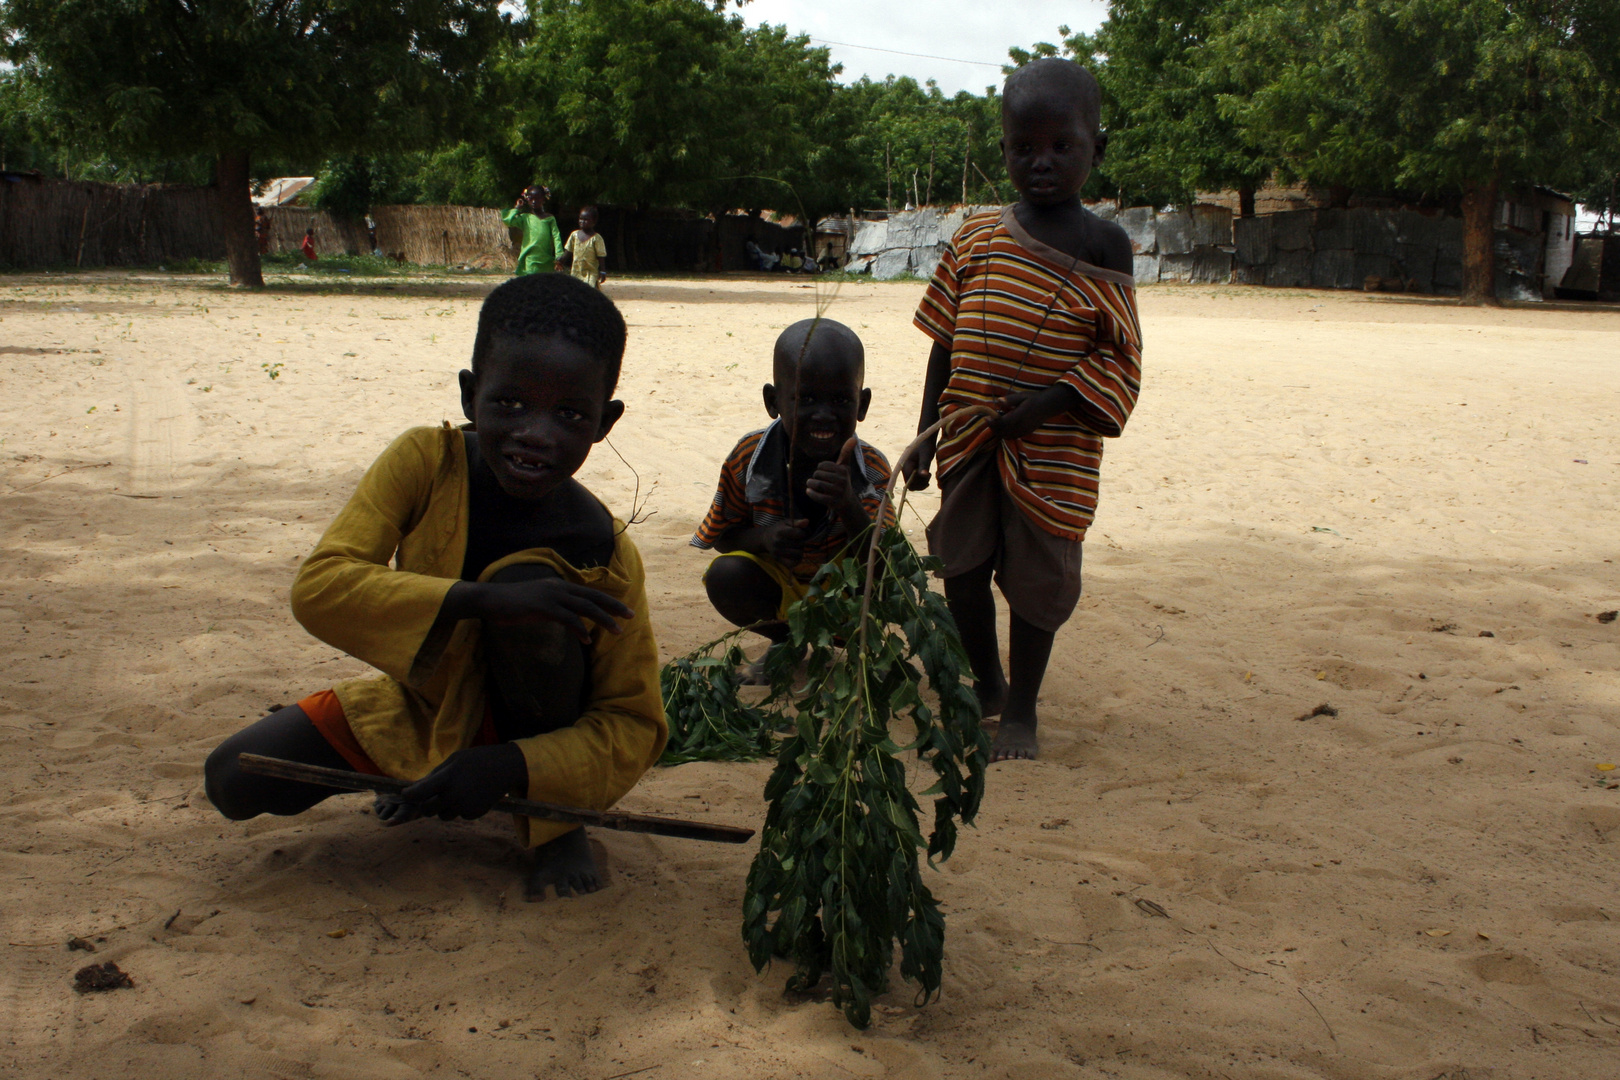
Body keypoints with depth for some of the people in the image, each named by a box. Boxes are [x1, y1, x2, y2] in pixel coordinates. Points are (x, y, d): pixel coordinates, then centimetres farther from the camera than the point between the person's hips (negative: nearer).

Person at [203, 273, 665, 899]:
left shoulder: (604, 554, -24)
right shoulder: (425, 462, -21)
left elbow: (635, 726, -20)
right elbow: (318, 587, -31)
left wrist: (508, 765, -38)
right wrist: (478, 600, -45)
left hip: (528, 731, -3)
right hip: (420, 707, 3)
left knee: (524, 584, -33)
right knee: (235, 782, -13)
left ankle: (555, 822, -11)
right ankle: (415, 780, 17)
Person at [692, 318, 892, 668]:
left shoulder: (872, 469, -23)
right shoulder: (748, 459, -20)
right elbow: (723, 537, -7)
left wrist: (849, 505, -53)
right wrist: (763, 539, -32)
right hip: (777, 586, 2)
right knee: (724, 575, -28)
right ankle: (786, 640, 5)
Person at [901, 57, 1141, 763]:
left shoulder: (1103, 246, -4)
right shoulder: (976, 239, 5)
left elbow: (1118, 356, -7)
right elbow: (946, 345, 8)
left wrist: (1045, 403, -19)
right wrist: (925, 436, 6)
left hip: (1052, 448, -3)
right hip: (968, 438, 3)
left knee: (1036, 578, 4)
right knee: (962, 567, 9)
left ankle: (1022, 709, 22)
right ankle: (986, 685, 33)